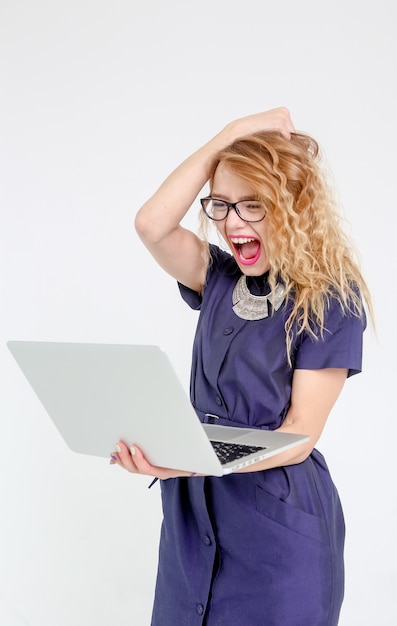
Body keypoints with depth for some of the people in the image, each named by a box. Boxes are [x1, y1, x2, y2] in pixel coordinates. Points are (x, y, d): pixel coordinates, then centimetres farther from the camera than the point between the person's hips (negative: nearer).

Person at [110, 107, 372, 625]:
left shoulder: (330, 300, -12)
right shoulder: (222, 279, 4)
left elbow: (300, 436, -17)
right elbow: (152, 225, -14)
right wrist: (231, 135, -14)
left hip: (279, 526, -5)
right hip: (194, 514, 5)